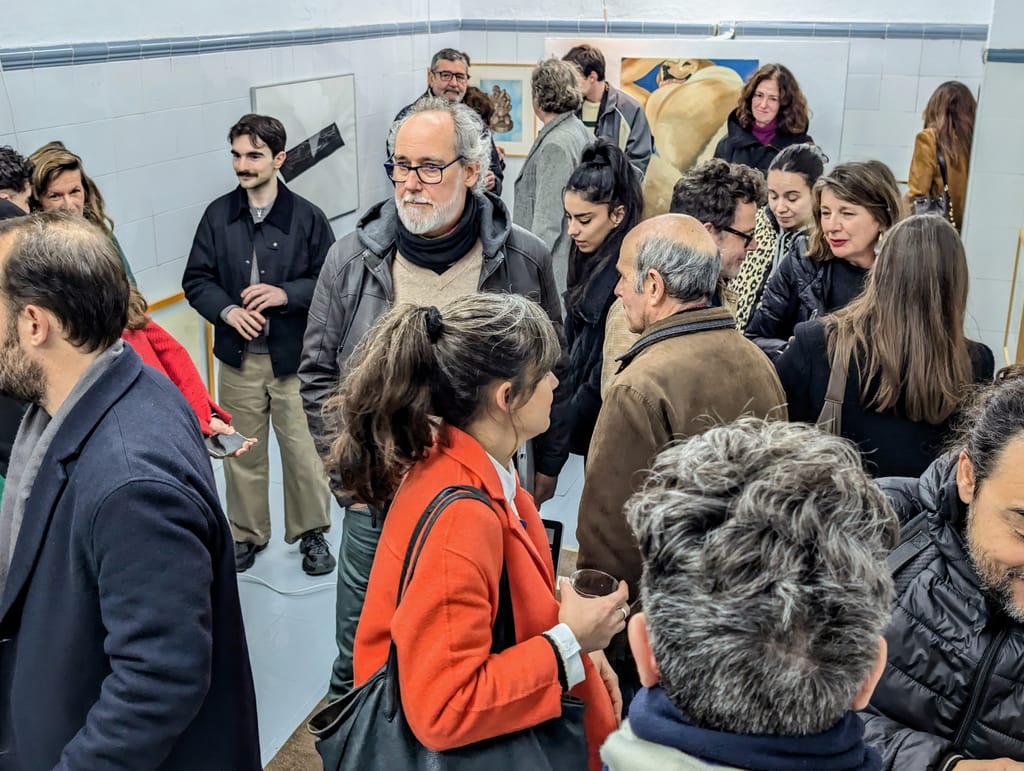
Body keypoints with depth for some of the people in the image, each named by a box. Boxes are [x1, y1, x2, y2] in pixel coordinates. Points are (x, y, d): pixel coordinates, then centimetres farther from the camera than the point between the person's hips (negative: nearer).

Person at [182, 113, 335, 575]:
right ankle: (247, 533, 32)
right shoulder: (218, 215, 1)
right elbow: (196, 279, 5)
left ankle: (311, 533, 26)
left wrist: (286, 294, -18)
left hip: (294, 356, -2)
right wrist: (227, 311, -13)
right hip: (238, 357, 2)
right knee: (242, 451, 13)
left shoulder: (306, 217, -6)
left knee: (303, 450, 5)